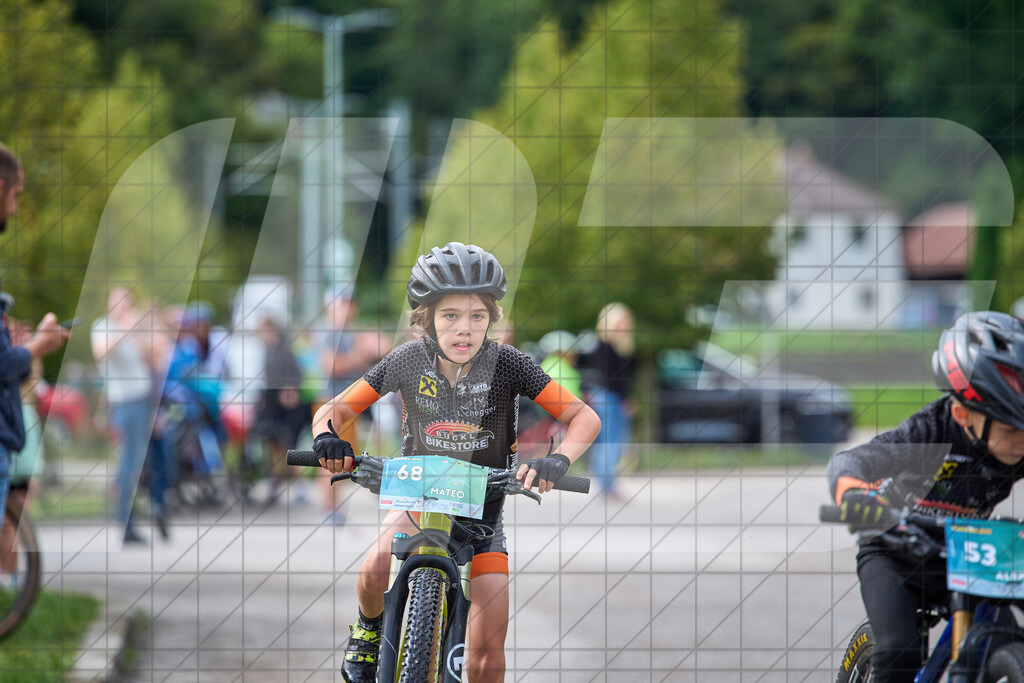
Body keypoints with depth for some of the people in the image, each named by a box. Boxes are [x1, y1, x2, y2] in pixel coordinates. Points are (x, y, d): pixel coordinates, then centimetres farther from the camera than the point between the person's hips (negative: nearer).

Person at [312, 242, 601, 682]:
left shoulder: (505, 363, -19)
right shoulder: (409, 360, -16)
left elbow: (584, 418, -22)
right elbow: (336, 409, -10)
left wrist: (556, 462, -42)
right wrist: (327, 438, -34)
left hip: (484, 502, 0)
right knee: (376, 570, -31)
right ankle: (369, 629, 2)